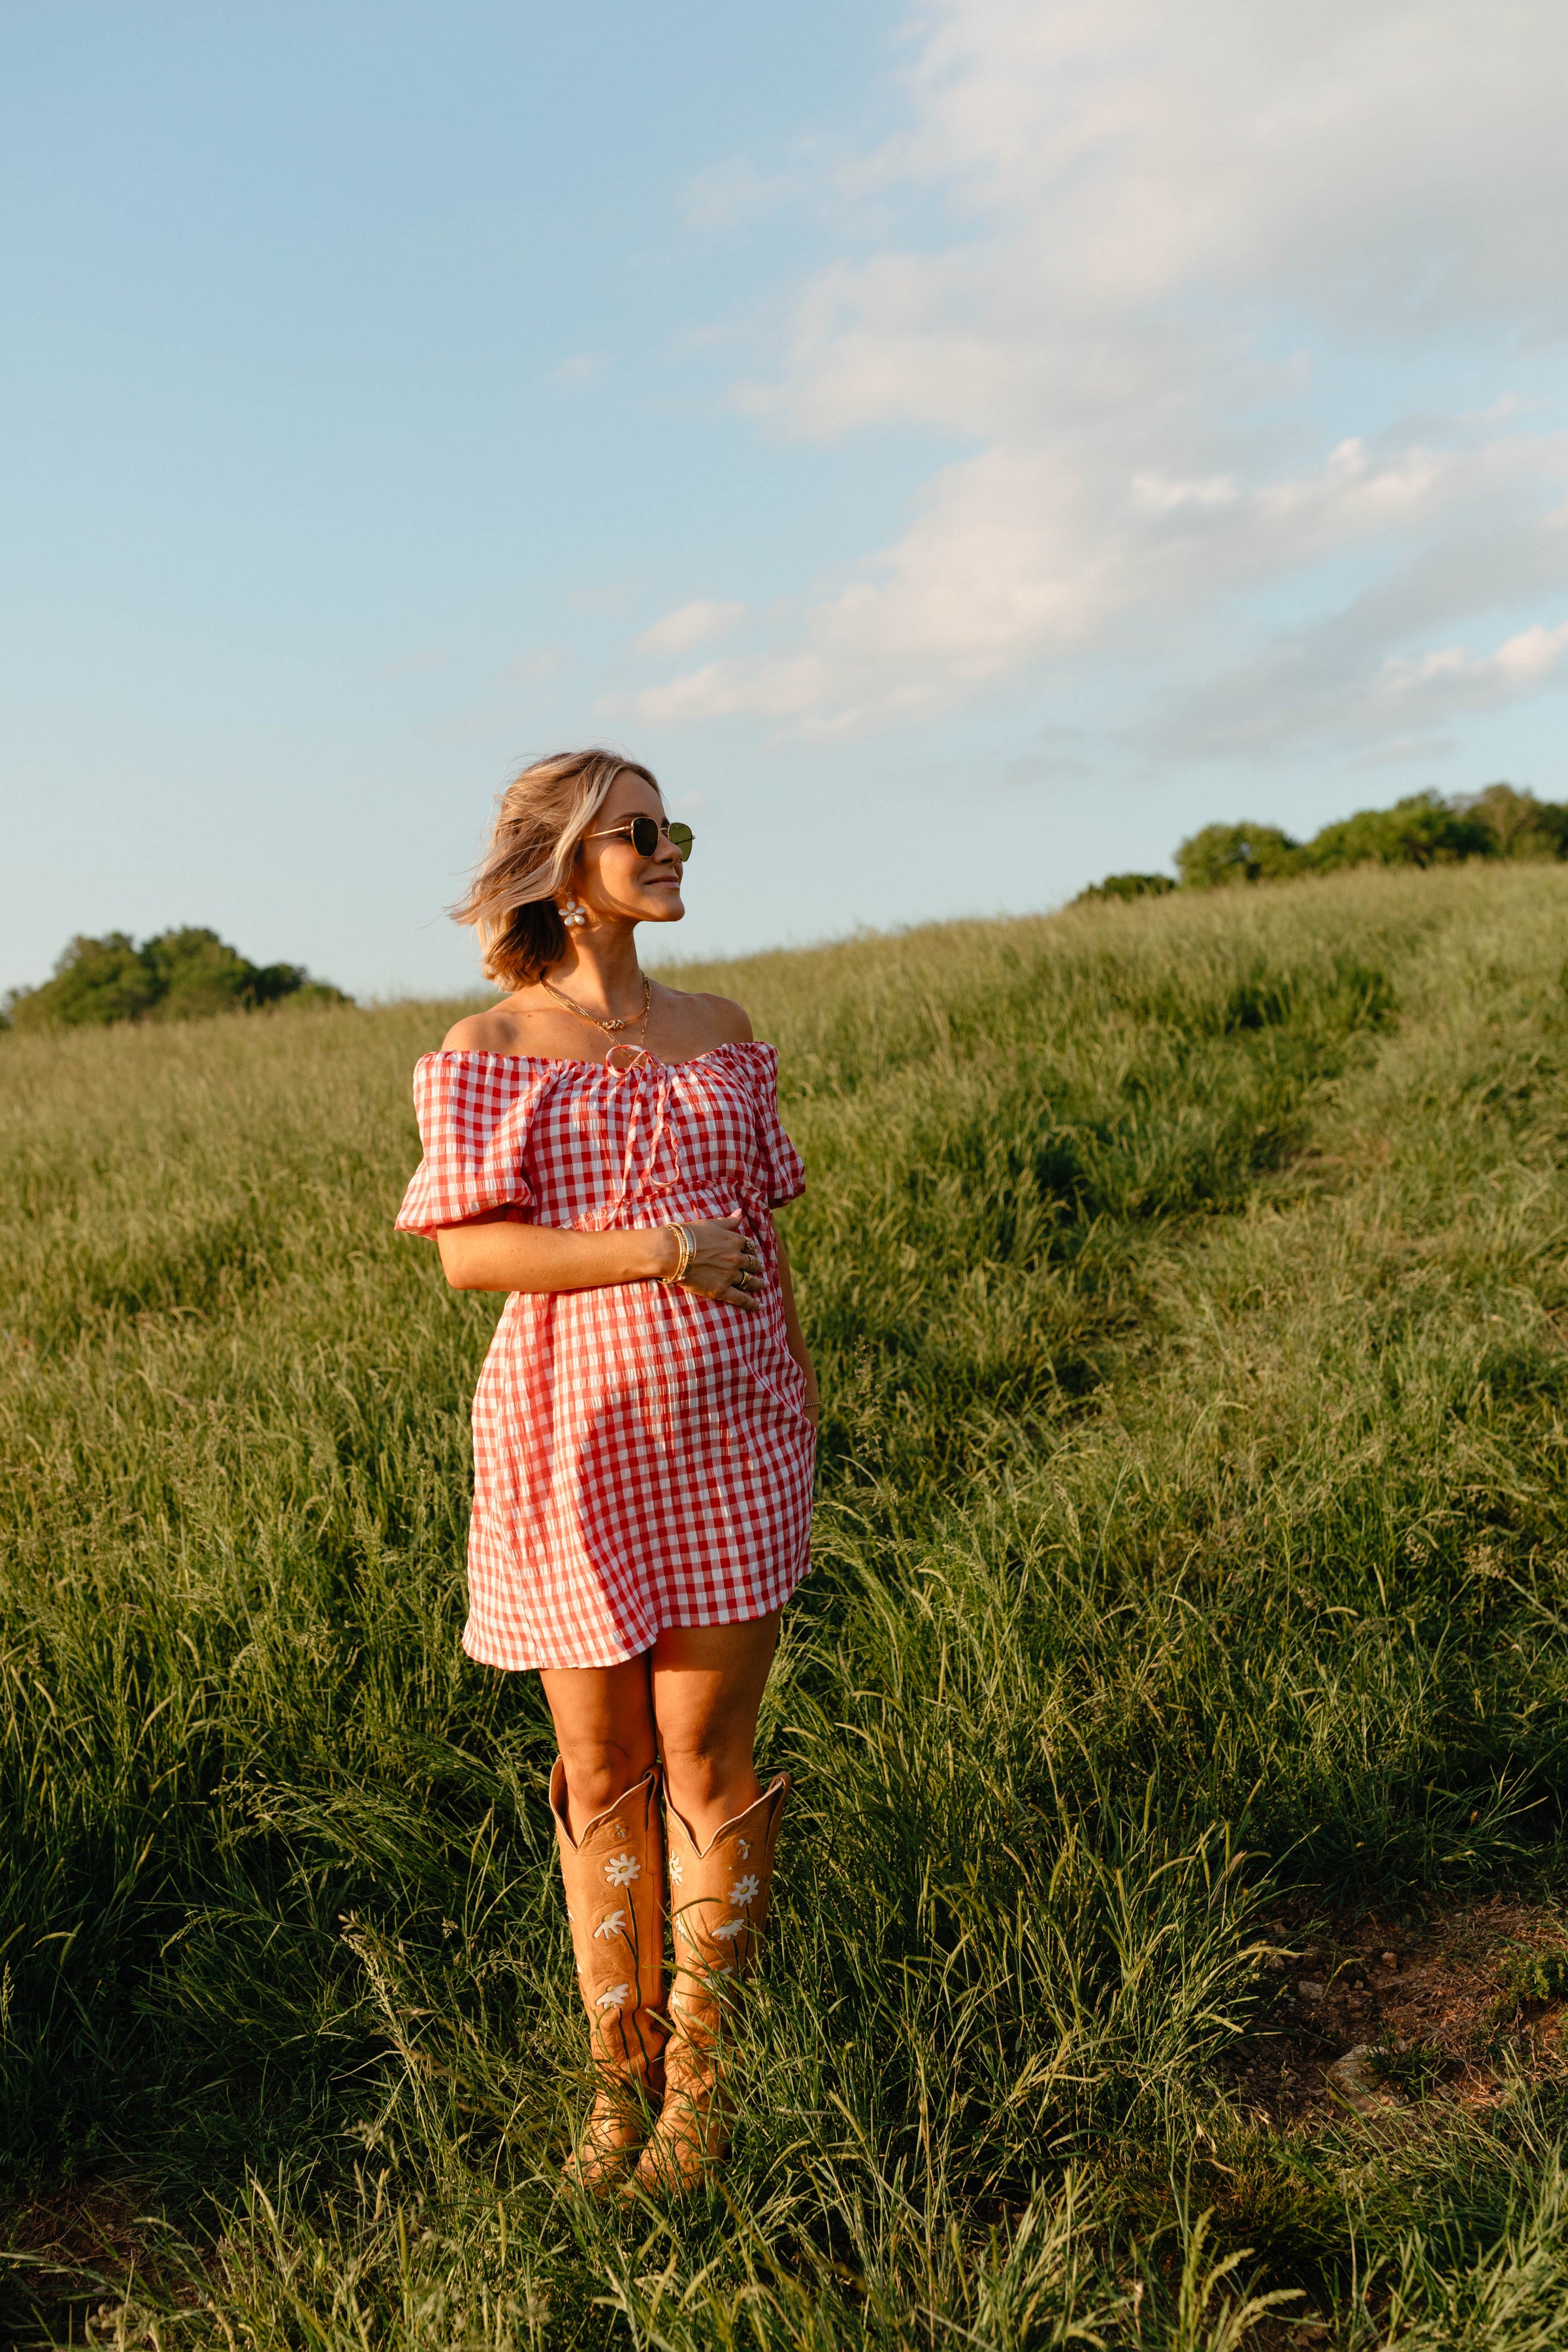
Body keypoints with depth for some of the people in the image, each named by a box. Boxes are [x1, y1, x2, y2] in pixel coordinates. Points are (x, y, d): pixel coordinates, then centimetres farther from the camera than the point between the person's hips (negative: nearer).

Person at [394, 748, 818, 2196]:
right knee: (601, 1766, 9)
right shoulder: (489, 1052, -1)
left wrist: (803, 1409, 12)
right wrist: (653, 1250, -19)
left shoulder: (720, 1032, 9)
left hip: (726, 1431, 2)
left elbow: (759, 1238, 13)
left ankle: (702, 2069, 23)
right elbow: (468, 1251, -9)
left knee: (705, 1755, 4)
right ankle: (617, 2073, 28)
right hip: (579, 1437, -1)